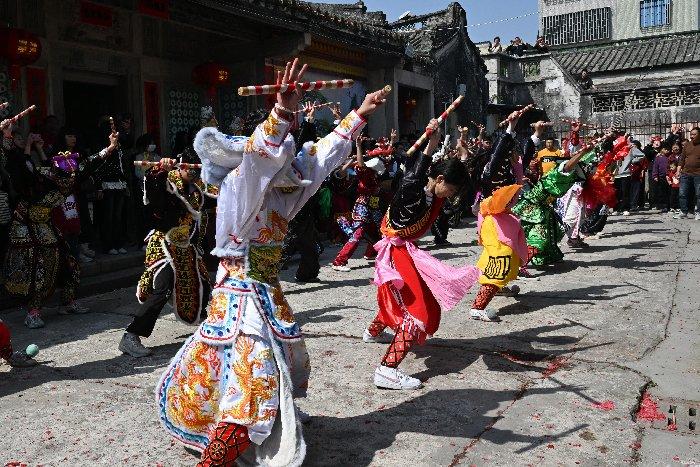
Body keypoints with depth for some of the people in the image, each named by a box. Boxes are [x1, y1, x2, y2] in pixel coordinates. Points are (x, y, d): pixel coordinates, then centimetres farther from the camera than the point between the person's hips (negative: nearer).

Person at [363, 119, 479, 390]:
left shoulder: (433, 196, 3)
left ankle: (374, 332, 58)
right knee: (417, 311, -16)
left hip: (407, 252, 10)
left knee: (401, 300, 30)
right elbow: (414, 177, -47)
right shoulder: (412, 191, -23)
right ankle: (387, 370, -22)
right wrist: (431, 146, -54)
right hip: (397, 253, -10)